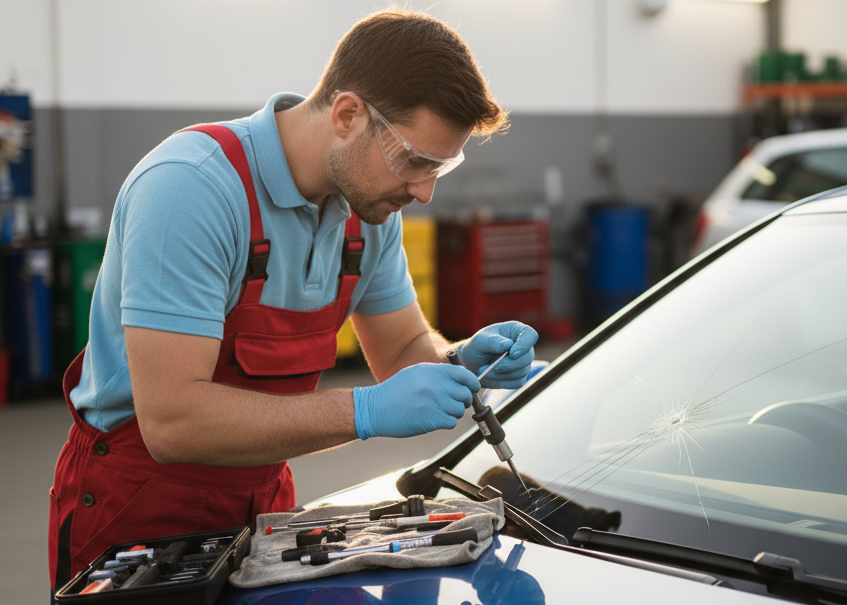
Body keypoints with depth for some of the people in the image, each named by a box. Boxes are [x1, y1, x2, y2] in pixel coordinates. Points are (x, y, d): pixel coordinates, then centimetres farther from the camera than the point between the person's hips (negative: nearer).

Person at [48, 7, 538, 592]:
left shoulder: (368, 203, -5)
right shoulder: (190, 187, -29)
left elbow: (403, 350, 8)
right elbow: (171, 420, -34)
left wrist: (462, 360, -15)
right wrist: (365, 411, -35)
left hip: (262, 499, 7)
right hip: (136, 510, -7)